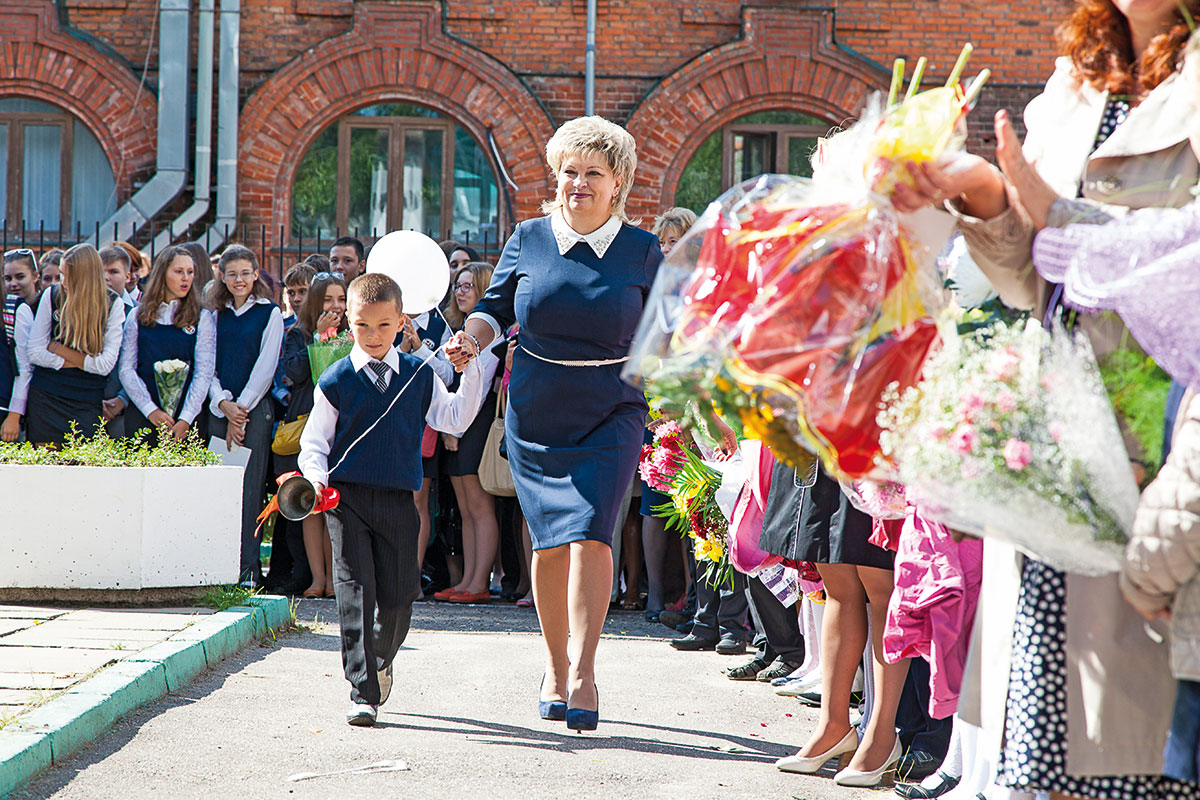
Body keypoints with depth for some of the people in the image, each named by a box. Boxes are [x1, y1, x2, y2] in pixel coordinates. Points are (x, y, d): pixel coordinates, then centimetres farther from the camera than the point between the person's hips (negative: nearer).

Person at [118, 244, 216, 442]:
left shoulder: (202, 320, 7)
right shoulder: (137, 317, 10)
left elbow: (204, 374, -1)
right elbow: (126, 370, 5)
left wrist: (185, 420, -12)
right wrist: (151, 410, -8)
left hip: (185, 416, -1)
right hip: (142, 415, 1)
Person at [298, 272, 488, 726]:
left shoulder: (419, 377, 8)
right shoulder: (336, 381, 1)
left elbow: (456, 419, 10)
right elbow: (314, 441, 5)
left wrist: (471, 371, 1)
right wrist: (317, 478, -12)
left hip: (398, 500, 2)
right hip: (347, 499, -2)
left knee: (398, 597, 5)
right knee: (356, 593, -10)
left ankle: (381, 661, 37)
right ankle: (363, 693, -8)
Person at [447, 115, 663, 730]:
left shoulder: (641, 250, 2)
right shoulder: (529, 239, 4)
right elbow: (495, 308, 11)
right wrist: (471, 337, -9)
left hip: (611, 416, -2)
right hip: (536, 416, 2)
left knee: (589, 532, -16)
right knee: (550, 541, 4)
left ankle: (582, 670, -17)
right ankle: (555, 669, 19)